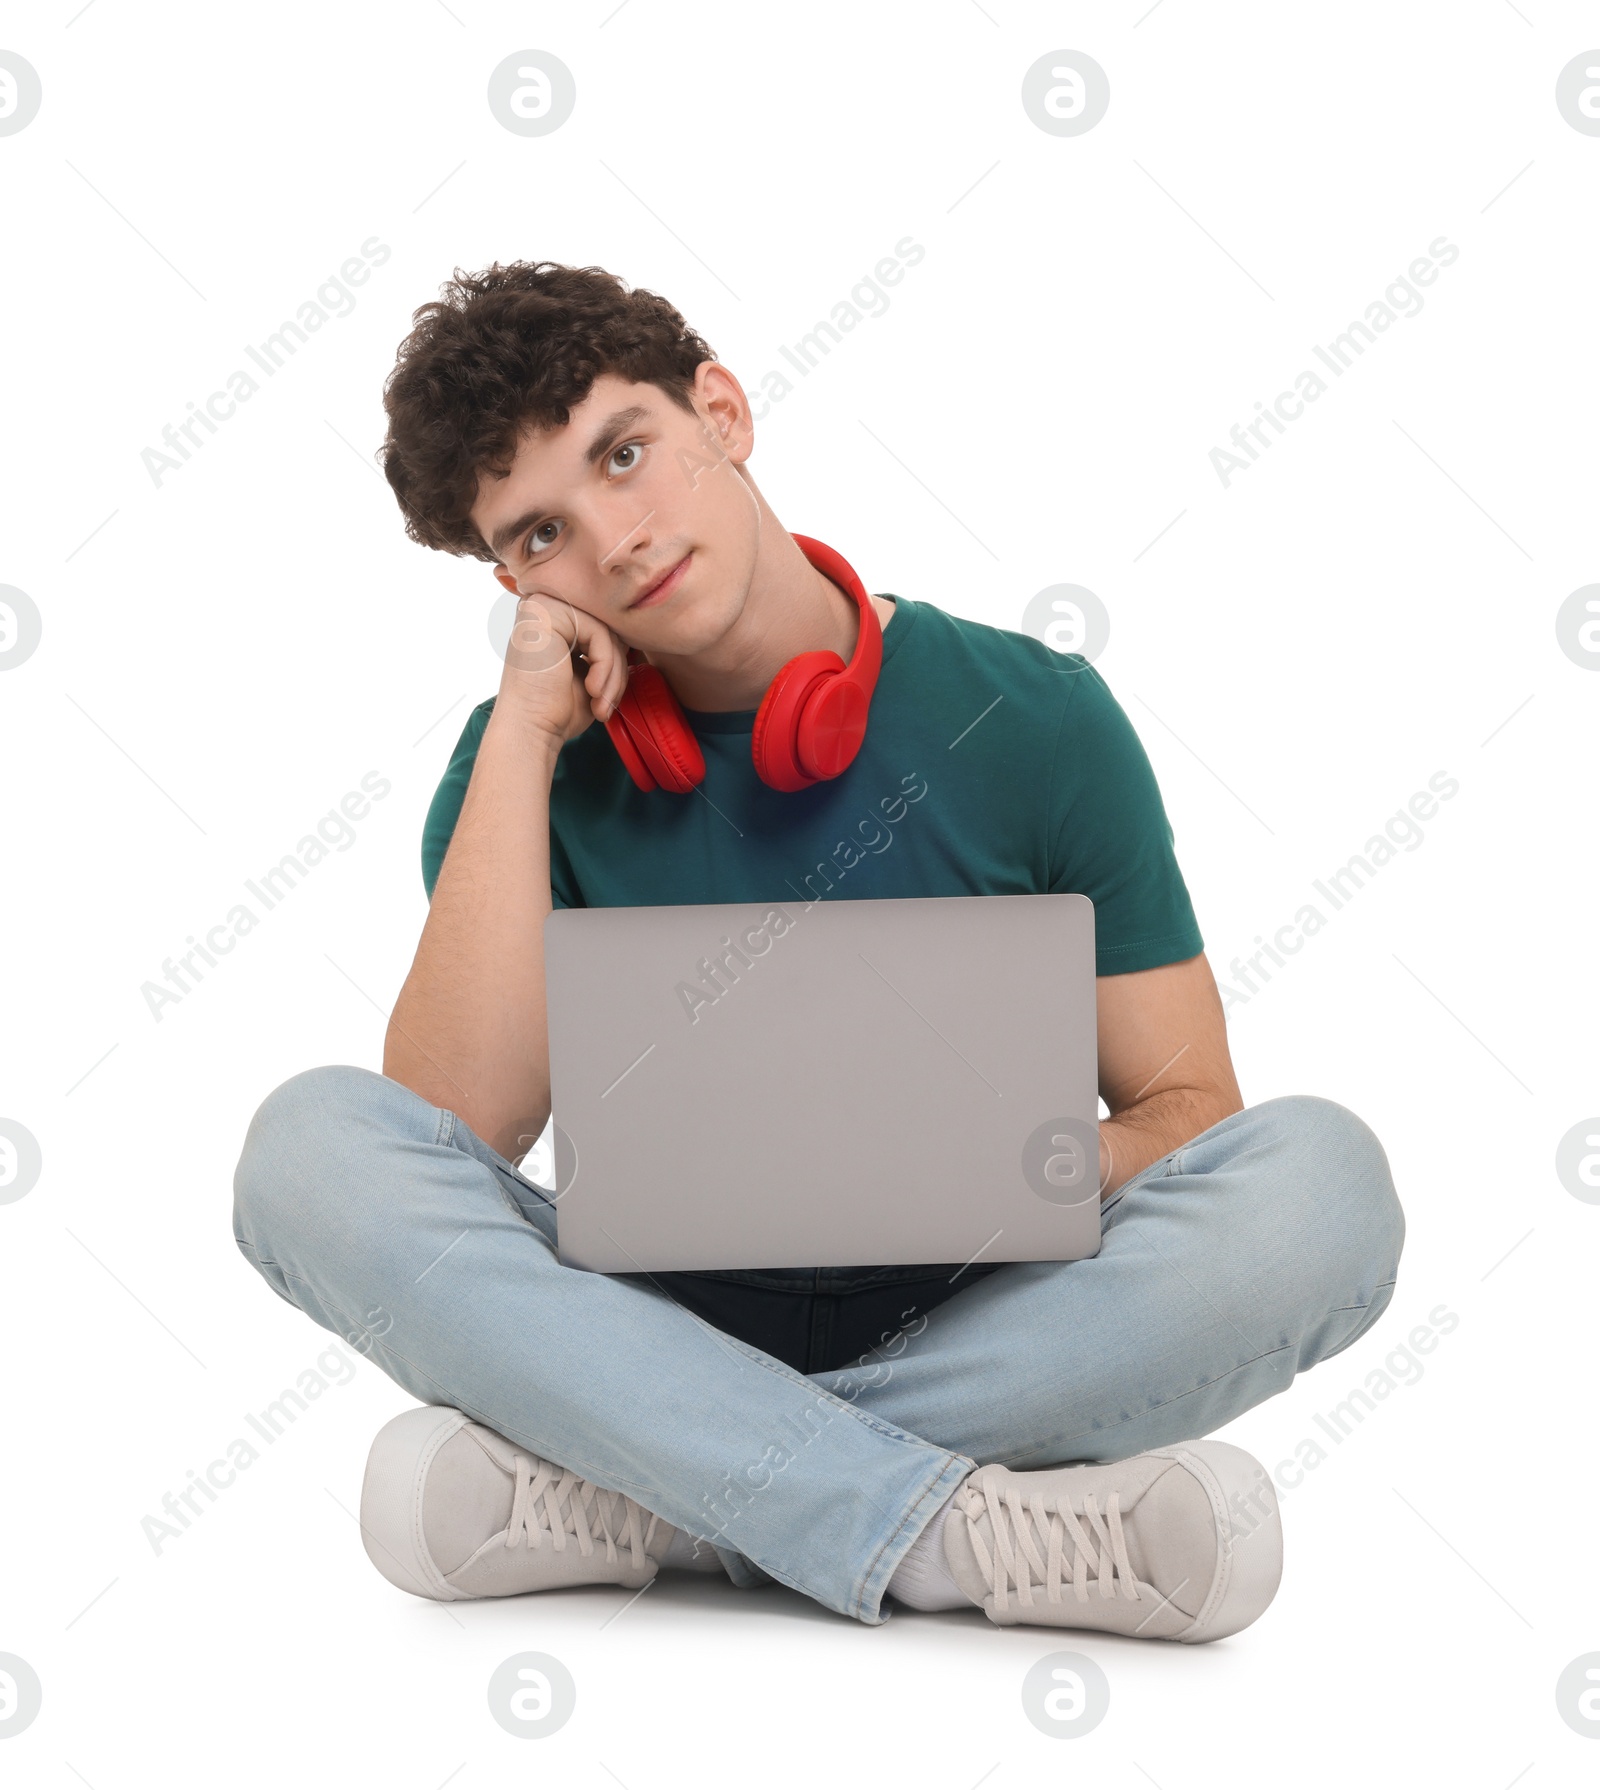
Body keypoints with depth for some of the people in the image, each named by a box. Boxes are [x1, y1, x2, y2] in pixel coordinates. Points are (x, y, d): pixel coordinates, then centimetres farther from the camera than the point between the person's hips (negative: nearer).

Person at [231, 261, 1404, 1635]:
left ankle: (631, 1501, -25)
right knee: (312, 1146, -23)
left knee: (1320, 1178, -27)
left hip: (979, 1334, 0)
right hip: (657, 1320, 1)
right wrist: (521, 737, -13)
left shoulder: (1031, 719, -1)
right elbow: (458, 1129, -14)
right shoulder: (540, 765, 2)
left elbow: (1187, 1110, 1)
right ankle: (969, 1534, -29)